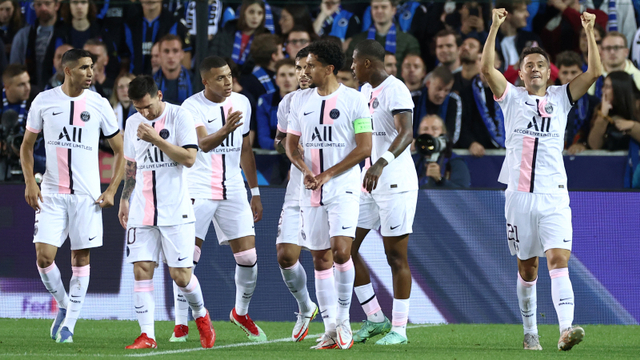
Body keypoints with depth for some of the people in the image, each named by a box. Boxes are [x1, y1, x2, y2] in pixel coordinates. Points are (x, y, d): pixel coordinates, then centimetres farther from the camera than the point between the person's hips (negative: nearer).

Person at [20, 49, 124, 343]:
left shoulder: (98, 104, -1)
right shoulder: (43, 101, 0)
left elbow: (120, 150, 6)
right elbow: (27, 145, 11)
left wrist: (112, 190, -3)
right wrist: (29, 183, -1)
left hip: (87, 195, 0)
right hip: (51, 194, 0)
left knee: (81, 258, 1)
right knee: (44, 256, -8)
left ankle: (69, 324, 10)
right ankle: (64, 306, 18)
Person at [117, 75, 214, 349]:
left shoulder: (179, 116, -5)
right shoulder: (133, 123, 11)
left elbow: (189, 158, -13)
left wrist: (156, 139, -19)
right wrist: (124, 200, 19)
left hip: (175, 210, -4)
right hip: (142, 211, 4)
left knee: (180, 275, -4)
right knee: (141, 271, -6)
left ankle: (201, 315, 25)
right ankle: (147, 335, -5)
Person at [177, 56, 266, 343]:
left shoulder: (241, 103, 8)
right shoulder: (192, 107, -10)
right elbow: (204, 144, -25)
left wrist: (255, 192, 17)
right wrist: (226, 129, -45)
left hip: (233, 190, 4)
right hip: (199, 190, -4)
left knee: (248, 258, 1)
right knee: (186, 257, -8)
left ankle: (241, 313, 25)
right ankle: (181, 324, 1)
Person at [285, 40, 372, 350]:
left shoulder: (353, 100, -5)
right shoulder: (300, 100, 10)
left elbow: (364, 147, -8)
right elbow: (291, 144, 14)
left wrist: (327, 175, -12)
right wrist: (305, 170, -7)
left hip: (342, 188, -5)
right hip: (311, 193, 5)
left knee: (341, 251, -18)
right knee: (320, 258, 4)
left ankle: (344, 318, -1)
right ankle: (330, 330, 9)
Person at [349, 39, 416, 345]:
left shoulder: (395, 90, -15)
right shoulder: (366, 91, 14)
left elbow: (406, 133, -29)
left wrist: (381, 163, -42)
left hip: (395, 183, -9)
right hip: (368, 182, 9)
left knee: (396, 256, -4)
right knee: (347, 248, 5)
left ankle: (399, 328, 3)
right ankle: (375, 318, 14)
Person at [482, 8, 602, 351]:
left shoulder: (561, 97, 9)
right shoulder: (512, 97, 7)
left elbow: (593, 72, 0)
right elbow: (487, 68, -8)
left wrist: (590, 33, -8)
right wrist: (495, 28, -15)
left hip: (554, 195, -1)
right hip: (519, 194, 1)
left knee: (558, 261, -15)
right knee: (526, 269, 9)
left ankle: (566, 329, -29)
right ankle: (530, 333, 22)